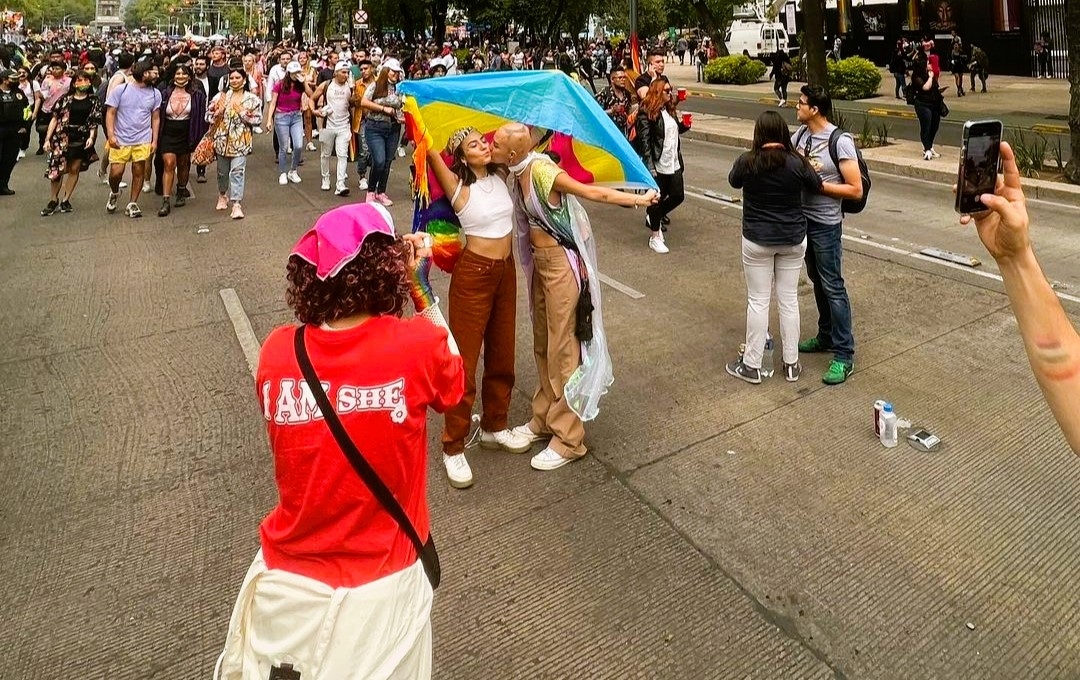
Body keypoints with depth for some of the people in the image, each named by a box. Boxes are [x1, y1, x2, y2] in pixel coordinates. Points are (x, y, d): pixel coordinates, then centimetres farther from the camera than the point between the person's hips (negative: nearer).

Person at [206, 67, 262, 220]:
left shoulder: (252, 99, 1)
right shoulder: (221, 96, 6)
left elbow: (258, 119, -3)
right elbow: (208, 114, 8)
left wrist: (242, 113, -13)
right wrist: (217, 113, -12)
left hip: (240, 142, -3)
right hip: (222, 140, 3)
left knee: (237, 171, -11)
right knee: (222, 171, 15)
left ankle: (236, 204, -9)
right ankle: (222, 195, 39)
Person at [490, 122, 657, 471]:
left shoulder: (542, 170, -21)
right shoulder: (517, 172, 3)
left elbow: (592, 192, -19)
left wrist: (639, 200, -19)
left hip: (561, 262, -9)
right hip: (539, 261, 9)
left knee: (561, 350, -2)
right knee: (542, 345, 18)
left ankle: (568, 439, 9)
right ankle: (544, 419, 34)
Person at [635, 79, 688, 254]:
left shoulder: (670, 110, 11)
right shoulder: (646, 113, -13)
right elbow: (644, 141, -17)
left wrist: (684, 126, 1)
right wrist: (650, 167, -22)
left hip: (674, 164, 7)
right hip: (658, 165, -7)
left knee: (678, 196, 11)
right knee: (658, 199, 3)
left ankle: (654, 216, 36)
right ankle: (655, 237, 18)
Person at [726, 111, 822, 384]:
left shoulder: (746, 161, -12)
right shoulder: (796, 162, -9)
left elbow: (733, 181, 9)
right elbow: (816, 186, 9)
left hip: (757, 240, -2)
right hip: (793, 239, 2)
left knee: (758, 301, 5)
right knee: (789, 299, 10)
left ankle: (751, 365, 12)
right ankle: (791, 364, 19)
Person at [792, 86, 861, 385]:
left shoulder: (840, 141, -17)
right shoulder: (801, 134, 1)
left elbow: (855, 190, -17)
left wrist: (818, 183, -20)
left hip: (825, 224, -7)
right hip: (802, 218, 7)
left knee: (832, 286, -4)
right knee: (817, 281, 18)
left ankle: (844, 355, 2)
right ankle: (826, 336, 33)